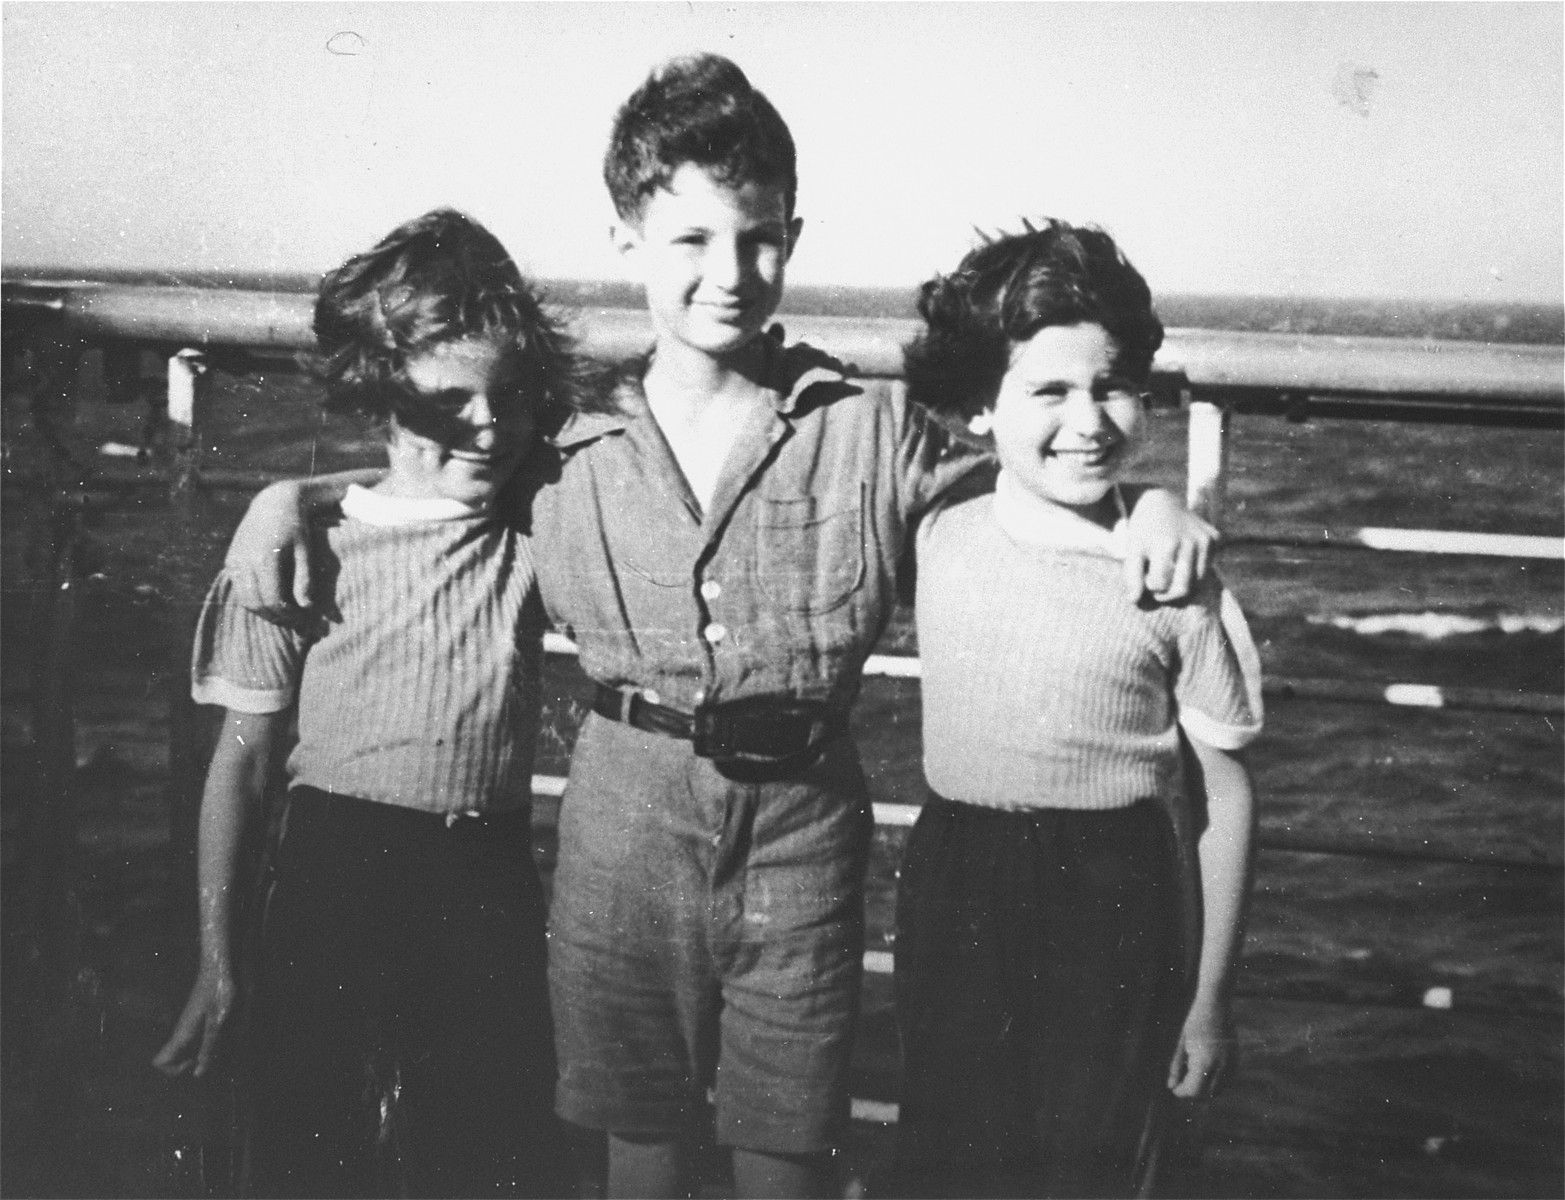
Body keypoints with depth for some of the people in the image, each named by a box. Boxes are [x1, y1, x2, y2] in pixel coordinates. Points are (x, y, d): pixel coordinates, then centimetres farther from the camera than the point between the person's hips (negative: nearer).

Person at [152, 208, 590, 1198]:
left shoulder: (536, 537, 2)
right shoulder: (308, 550, -4)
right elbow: (244, 755, 1)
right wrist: (219, 958, 0)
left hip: (490, 889, 2)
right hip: (338, 874, -1)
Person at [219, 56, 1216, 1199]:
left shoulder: (873, 434, -2)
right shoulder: (571, 450, 1)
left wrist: (1147, 498, -8)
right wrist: (291, 491, 4)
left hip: (801, 833, -1)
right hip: (626, 821, 1)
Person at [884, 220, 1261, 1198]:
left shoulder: (1177, 582, -10)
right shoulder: (937, 540, -3)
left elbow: (1227, 794, -3)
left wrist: (1210, 997, 0)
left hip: (1115, 908, -2)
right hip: (955, 893, 3)